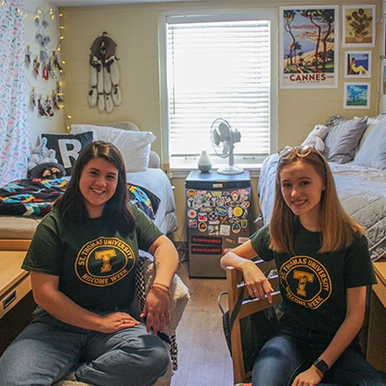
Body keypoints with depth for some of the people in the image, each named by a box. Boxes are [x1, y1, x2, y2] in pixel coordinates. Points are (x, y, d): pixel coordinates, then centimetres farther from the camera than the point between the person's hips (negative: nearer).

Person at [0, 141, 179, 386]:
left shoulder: (129, 217, 9)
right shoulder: (54, 225, -2)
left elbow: (164, 246, 5)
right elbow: (44, 292, -7)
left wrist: (160, 287, -18)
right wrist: (100, 323, -11)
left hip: (119, 322, 5)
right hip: (59, 324, -4)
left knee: (157, 358, -28)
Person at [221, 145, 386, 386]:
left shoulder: (352, 239, -9)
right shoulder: (278, 231, 0)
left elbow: (355, 315, -7)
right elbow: (227, 258, 10)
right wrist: (246, 265, -14)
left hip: (337, 342, 0)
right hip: (291, 335, 1)